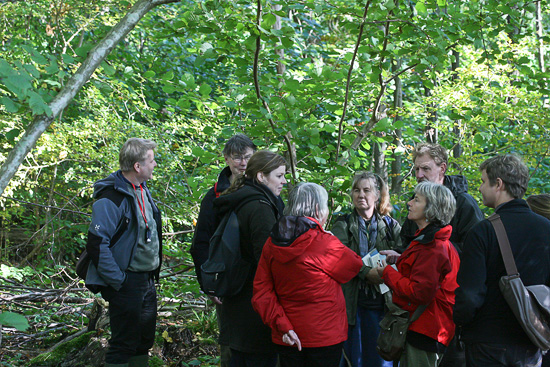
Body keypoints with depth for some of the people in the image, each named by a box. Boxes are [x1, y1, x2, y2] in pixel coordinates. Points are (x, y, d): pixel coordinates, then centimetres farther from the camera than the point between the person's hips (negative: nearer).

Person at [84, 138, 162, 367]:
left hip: (147, 281, 9)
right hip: (127, 284, -9)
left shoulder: (143, 191, 9)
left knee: (145, 340, 18)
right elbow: (97, 245, -22)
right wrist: (118, 282, -21)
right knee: (124, 345, -1)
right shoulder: (111, 198, -19)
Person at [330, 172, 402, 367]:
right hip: (352, 302, -1)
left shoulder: (391, 225, 12)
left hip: (382, 303, 1)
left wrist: (397, 256, -20)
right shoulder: (343, 225, 7)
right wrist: (368, 272, -24)